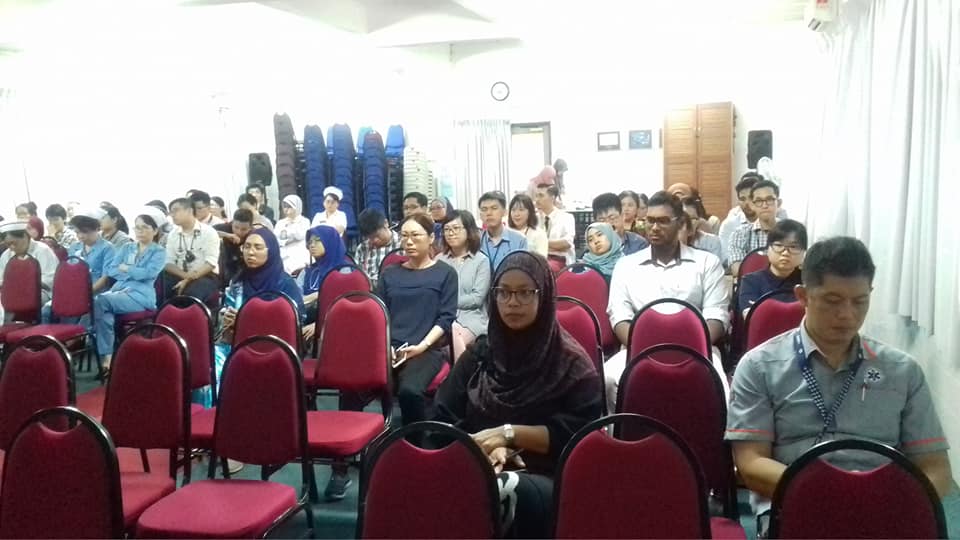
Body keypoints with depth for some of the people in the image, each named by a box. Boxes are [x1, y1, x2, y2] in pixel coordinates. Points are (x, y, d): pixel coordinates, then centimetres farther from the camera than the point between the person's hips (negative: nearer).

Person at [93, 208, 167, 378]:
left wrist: (125, 268, 0)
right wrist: (134, 274, -5)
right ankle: (106, 357, -31)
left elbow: (148, 273, -11)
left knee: (100, 301, -30)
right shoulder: (126, 247, 22)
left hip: (141, 295, -4)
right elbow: (110, 270, 10)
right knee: (105, 312, -31)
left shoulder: (159, 252, 7)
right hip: (118, 290, 4)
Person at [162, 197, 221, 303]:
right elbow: (168, 263, 4)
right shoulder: (172, 235, 11)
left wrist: (188, 280, -19)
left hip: (205, 276, -4)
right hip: (181, 276, 4)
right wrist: (185, 275, -16)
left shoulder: (208, 232, -4)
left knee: (192, 293, -36)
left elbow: (210, 263, -11)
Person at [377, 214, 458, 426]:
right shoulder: (389, 273, 20)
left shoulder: (445, 273, 9)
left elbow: (446, 318, 0)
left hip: (427, 349, -3)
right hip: (389, 348, 3)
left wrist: (422, 346, -14)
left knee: (409, 390, -34)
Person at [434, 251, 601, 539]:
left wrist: (510, 433, -11)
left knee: (516, 494, -37)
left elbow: (577, 434, -2)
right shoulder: (479, 353, 15)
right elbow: (445, 420, 10)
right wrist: (487, 445, -9)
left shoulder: (571, 361, 5)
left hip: (545, 478, -2)